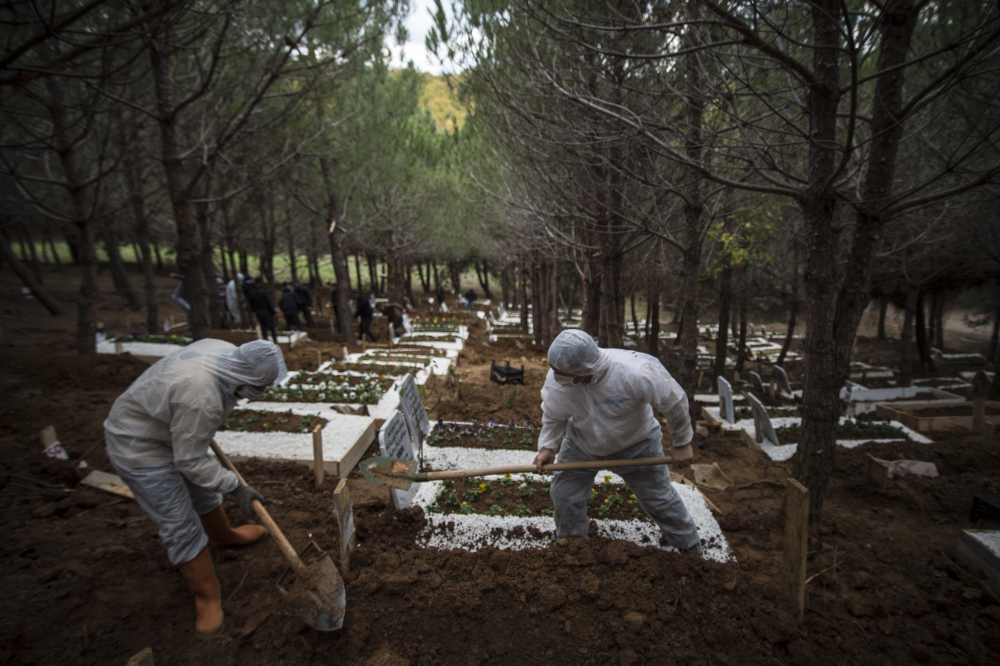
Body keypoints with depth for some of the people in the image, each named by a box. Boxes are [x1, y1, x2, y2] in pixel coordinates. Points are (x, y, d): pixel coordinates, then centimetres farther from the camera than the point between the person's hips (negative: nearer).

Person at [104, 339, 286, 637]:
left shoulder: (225, 351, -15)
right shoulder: (199, 398, -40)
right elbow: (191, 461, -28)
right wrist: (235, 487, -21)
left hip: (169, 429, 9)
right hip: (138, 449, -9)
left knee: (204, 492, 25)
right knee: (182, 527, -2)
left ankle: (224, 535, 50)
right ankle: (208, 597, 13)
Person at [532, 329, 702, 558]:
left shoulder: (636, 373, -40)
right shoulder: (557, 380, -30)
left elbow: (674, 403, -22)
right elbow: (553, 416, -8)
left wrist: (682, 443, -9)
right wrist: (547, 446, -20)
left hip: (635, 444, -2)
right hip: (582, 442, 3)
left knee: (659, 497, 11)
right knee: (564, 493, 3)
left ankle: (688, 544, 39)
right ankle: (571, 541, 33)